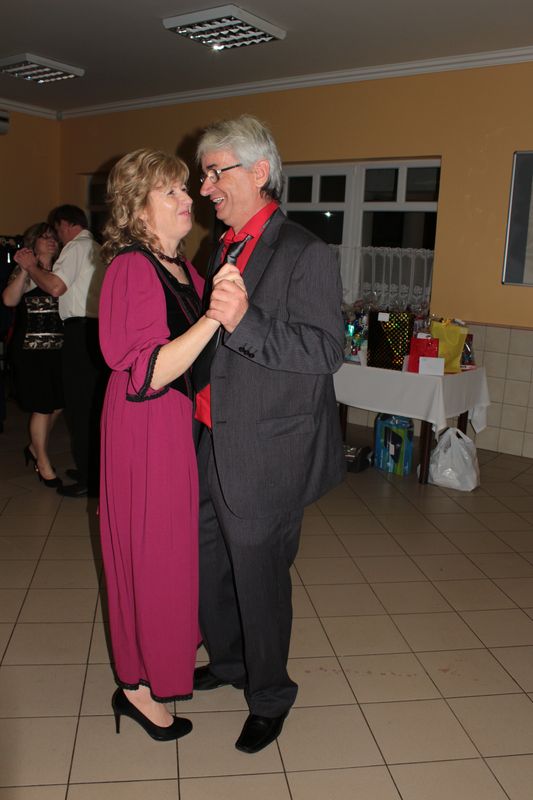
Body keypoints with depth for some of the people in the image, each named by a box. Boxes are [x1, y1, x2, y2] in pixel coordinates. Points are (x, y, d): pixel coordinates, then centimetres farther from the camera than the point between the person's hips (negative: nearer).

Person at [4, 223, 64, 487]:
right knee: (42, 407, -1)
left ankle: (35, 447, 33)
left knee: (56, 406, 9)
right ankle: (43, 463, 15)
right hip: (30, 349, -5)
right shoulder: (23, 273, 1)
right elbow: (9, 300, -16)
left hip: (57, 348, 5)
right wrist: (25, 270, -20)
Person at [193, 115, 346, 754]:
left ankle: (269, 696, 34)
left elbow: (325, 352, -23)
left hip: (266, 456, -8)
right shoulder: (225, 248, 12)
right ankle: (227, 661, 47)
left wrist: (244, 321, -32)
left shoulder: (305, 254, -13)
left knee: (259, 579, 8)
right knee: (206, 564, 21)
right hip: (213, 447, 8)